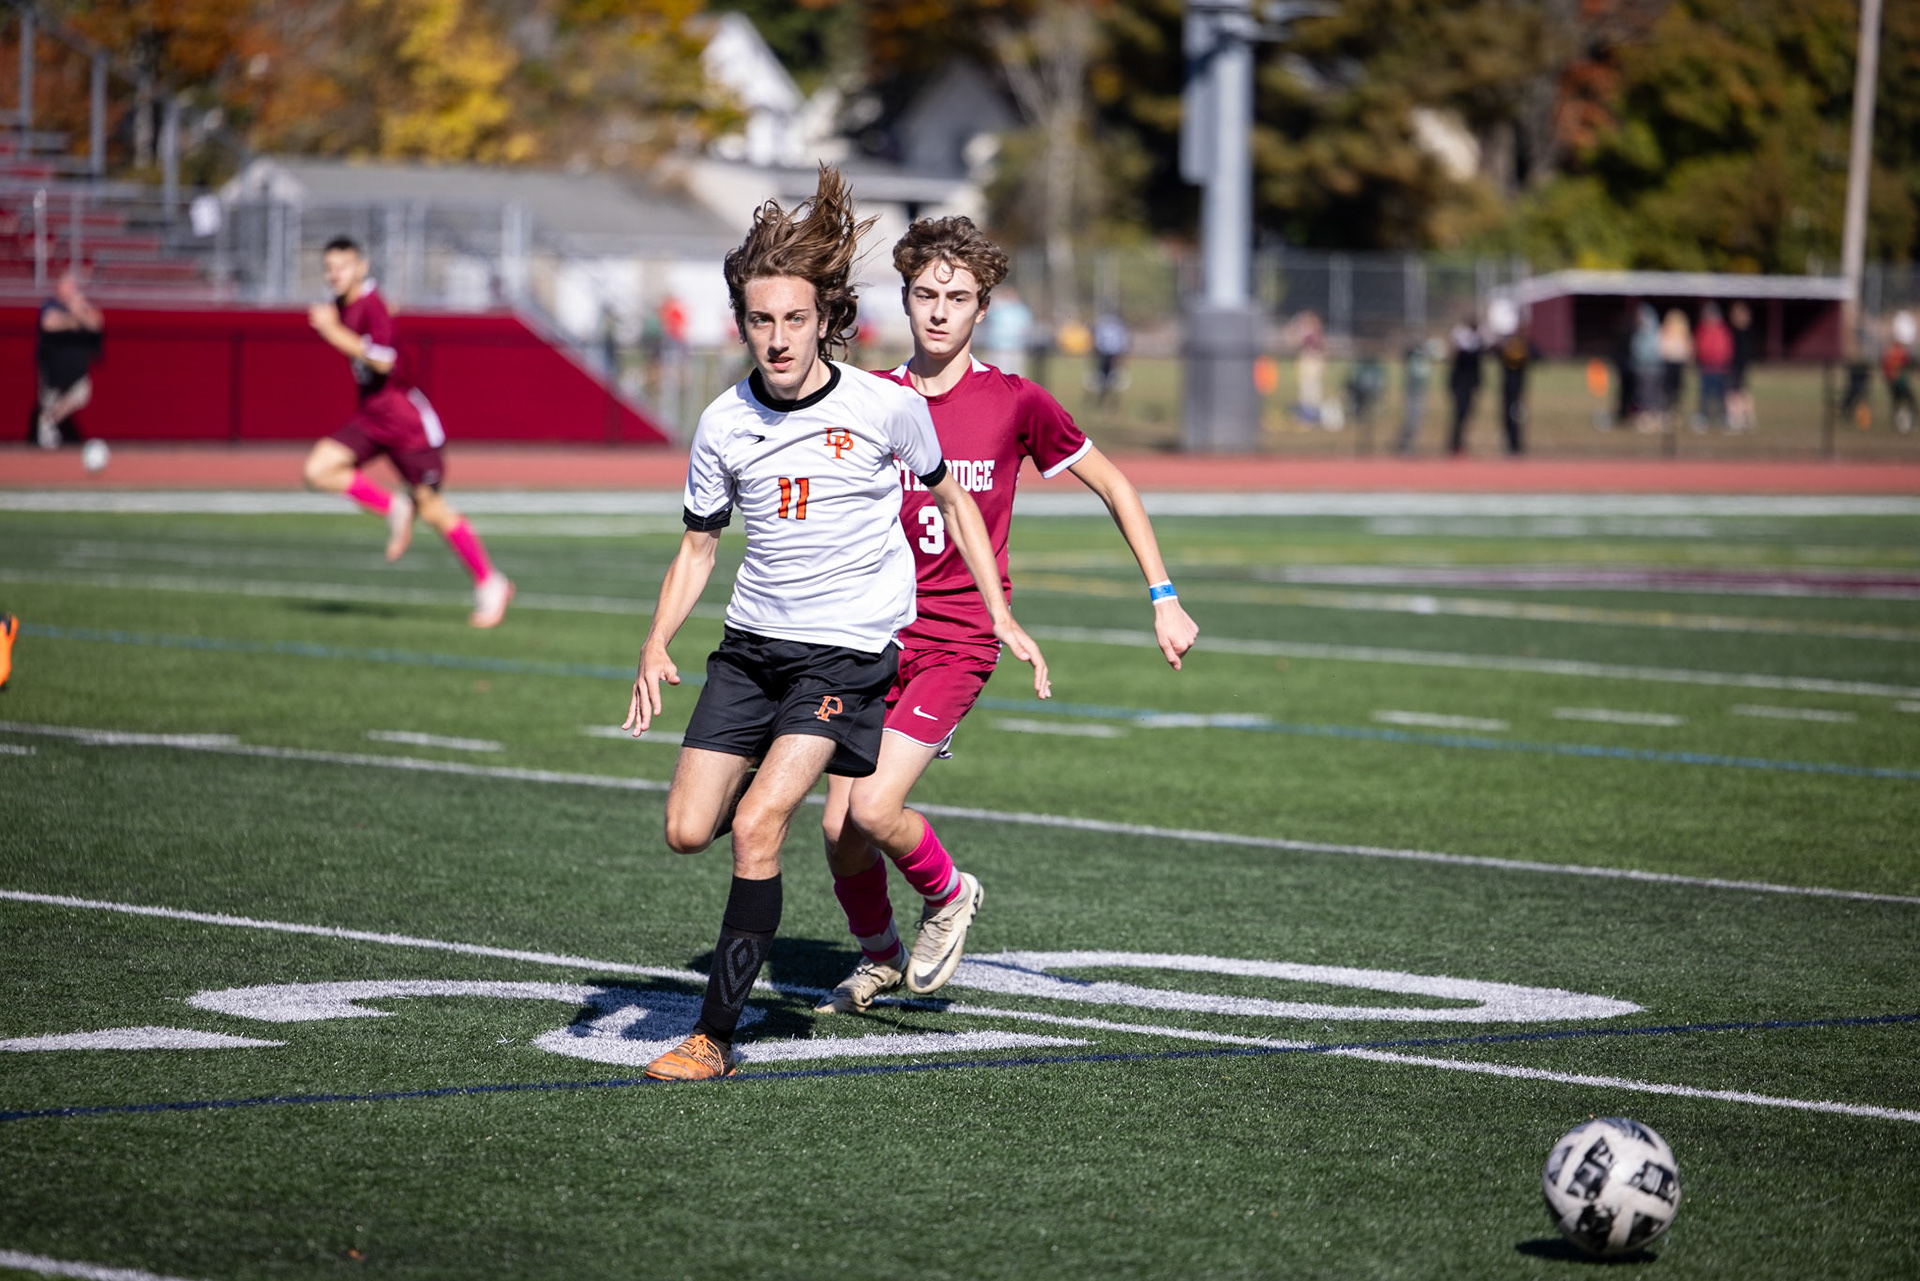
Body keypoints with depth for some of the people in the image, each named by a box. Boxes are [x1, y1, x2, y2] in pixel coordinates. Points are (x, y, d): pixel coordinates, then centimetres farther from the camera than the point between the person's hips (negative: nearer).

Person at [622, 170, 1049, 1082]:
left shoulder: (888, 406, -10)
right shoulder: (725, 425, -2)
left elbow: (950, 499, 8)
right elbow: (699, 544, 10)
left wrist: (1002, 620, 6)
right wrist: (657, 645, -5)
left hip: (850, 646, -4)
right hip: (753, 641, 4)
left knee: (756, 826, -18)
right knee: (688, 830, -3)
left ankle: (715, 1035, -13)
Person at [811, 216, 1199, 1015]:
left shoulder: (1016, 404, -4)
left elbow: (1113, 486, 7)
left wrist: (1164, 599, 5)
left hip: (958, 640, -3)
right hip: (871, 638, 3)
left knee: (874, 809, -20)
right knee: (838, 829, -1)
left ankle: (948, 895, 12)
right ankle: (877, 956, 28)